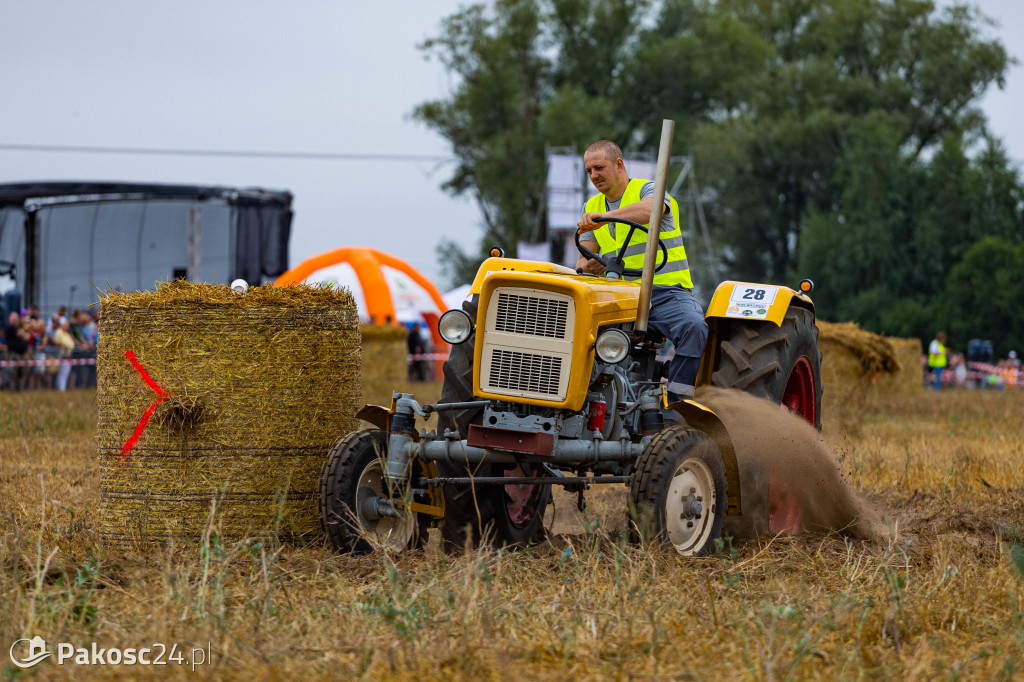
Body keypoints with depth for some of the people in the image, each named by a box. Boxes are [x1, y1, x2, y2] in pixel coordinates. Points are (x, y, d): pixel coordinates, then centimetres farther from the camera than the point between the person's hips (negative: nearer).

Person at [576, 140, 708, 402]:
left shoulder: (647, 190, -1)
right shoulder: (592, 207, 17)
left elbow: (649, 209, -29)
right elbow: (583, 262, 12)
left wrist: (604, 217, -43)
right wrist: (589, 266, -14)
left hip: (665, 292, -4)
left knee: (693, 326, -34)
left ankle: (677, 401, -29)